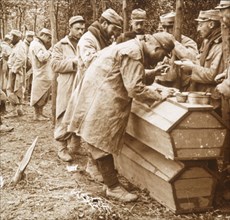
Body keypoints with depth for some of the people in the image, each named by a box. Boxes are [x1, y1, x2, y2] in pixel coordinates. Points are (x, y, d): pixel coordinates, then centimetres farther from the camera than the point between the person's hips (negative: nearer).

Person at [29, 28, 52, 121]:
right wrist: (49, 52, -11)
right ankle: (37, 115, 5)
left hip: (45, 75, 10)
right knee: (39, 96, -3)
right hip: (41, 76, -10)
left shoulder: (39, 44, 19)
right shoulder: (36, 44, -14)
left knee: (43, 96, 15)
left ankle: (40, 113, 23)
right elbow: (42, 57, -26)